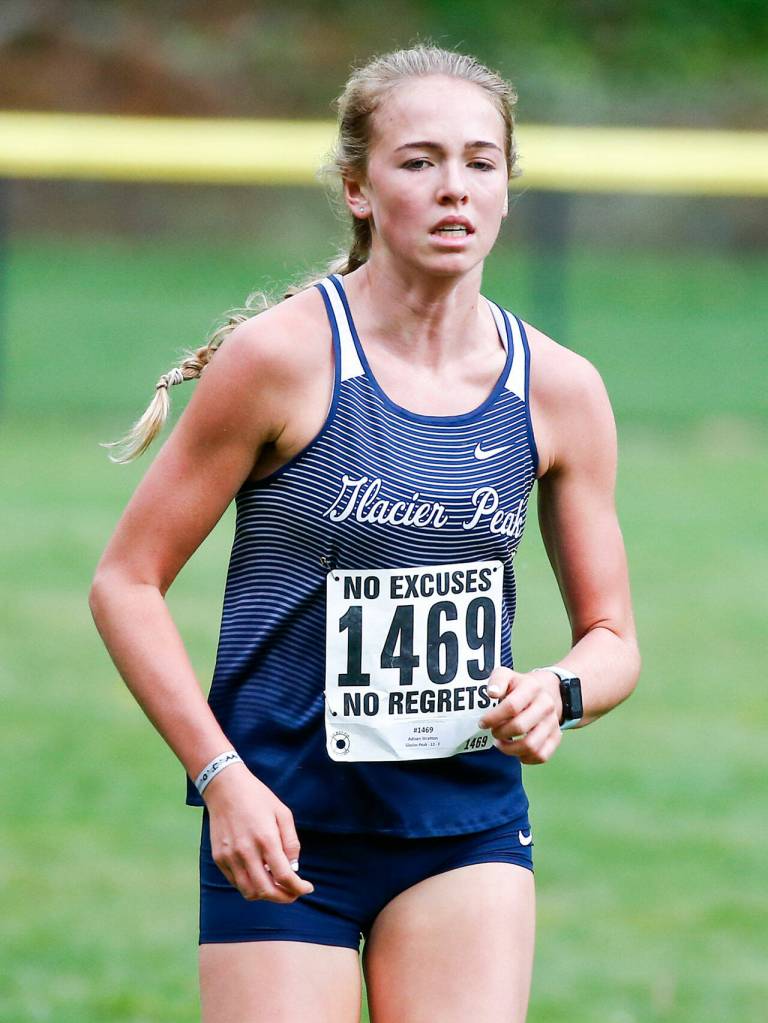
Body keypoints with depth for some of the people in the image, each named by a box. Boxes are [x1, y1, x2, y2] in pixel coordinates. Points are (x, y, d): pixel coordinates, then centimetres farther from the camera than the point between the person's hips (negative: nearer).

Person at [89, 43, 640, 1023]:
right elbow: (126, 581, -5)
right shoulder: (281, 356, -10)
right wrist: (220, 775, -14)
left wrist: (556, 692, -11)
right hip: (282, 827, -3)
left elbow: (611, 637, 12)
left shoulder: (558, 390, 2)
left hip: (469, 822, 3)